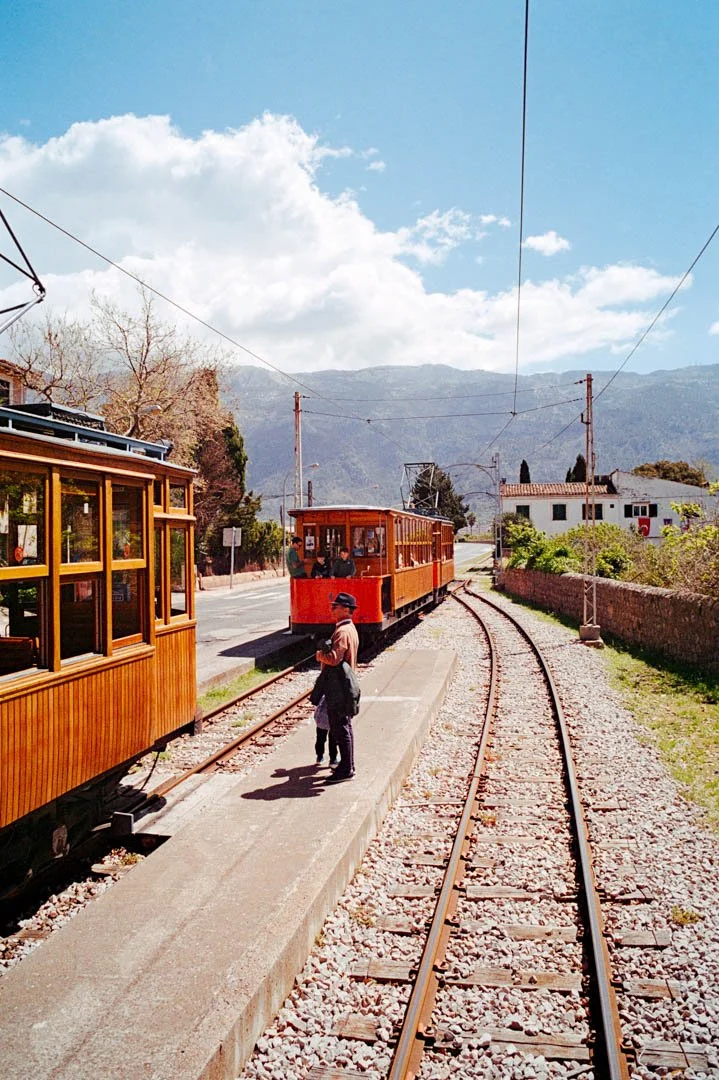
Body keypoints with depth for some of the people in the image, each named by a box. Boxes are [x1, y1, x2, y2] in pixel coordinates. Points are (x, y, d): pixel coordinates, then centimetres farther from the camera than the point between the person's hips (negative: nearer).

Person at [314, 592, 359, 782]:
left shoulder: (343, 632, -20)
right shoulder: (350, 628, 14)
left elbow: (334, 658, -29)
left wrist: (319, 655, -12)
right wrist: (324, 653, 9)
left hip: (338, 688, -11)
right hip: (345, 684, 11)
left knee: (340, 728, -4)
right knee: (345, 727, 17)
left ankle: (346, 770, 1)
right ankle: (348, 765, 26)